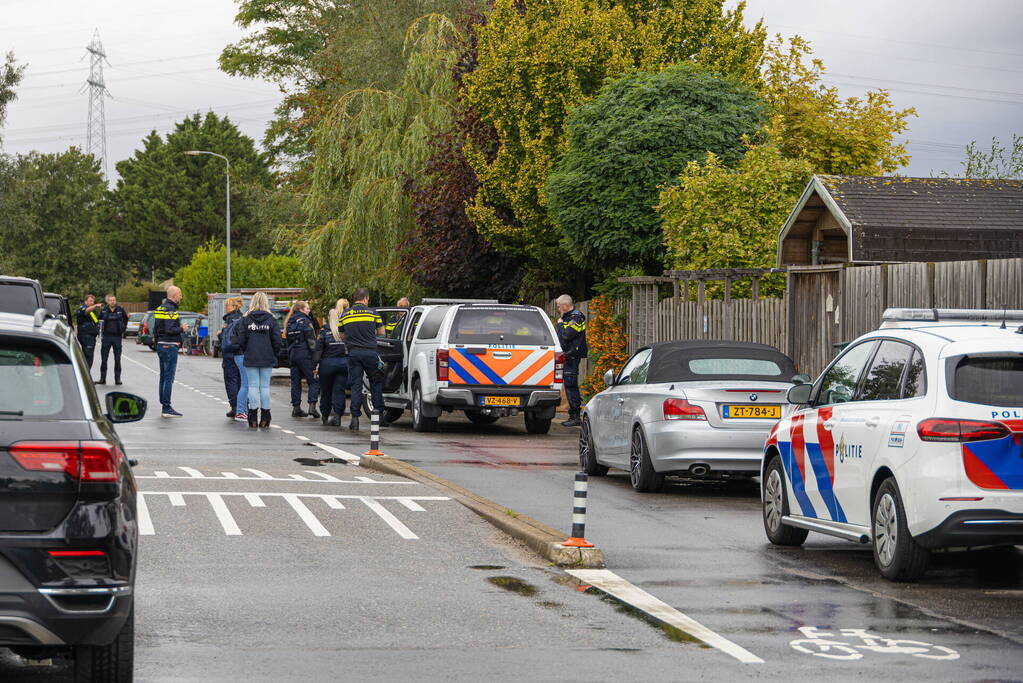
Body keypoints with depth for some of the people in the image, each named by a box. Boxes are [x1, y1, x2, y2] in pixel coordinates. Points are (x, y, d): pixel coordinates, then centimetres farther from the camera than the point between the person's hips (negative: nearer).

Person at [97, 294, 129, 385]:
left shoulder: (120, 310, 2)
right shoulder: (104, 310, 2)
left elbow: (125, 319, 17)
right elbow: (99, 320, 17)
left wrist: (123, 329, 8)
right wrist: (101, 329, 6)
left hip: (117, 337, 0)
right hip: (106, 336, 0)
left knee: (117, 359, 3)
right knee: (103, 359, 2)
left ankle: (117, 378, 8)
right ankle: (102, 378, 7)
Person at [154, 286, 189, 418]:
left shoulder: (160, 308, 14)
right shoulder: (170, 309, -16)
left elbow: (155, 327, 18)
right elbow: (169, 329, -23)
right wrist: (182, 329, -9)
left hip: (161, 346, 10)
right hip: (170, 347, -10)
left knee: (163, 376, 14)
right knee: (169, 377, -8)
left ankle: (164, 404, 19)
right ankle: (166, 408, -9)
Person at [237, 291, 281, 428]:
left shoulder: (245, 319, -3)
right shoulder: (271, 319, -3)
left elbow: (241, 340, -4)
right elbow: (277, 341, -5)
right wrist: (274, 355, 10)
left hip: (251, 359, 0)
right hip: (267, 360, 0)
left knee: (253, 385, 3)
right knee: (265, 386, 5)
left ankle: (253, 418, 0)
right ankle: (265, 418, 6)